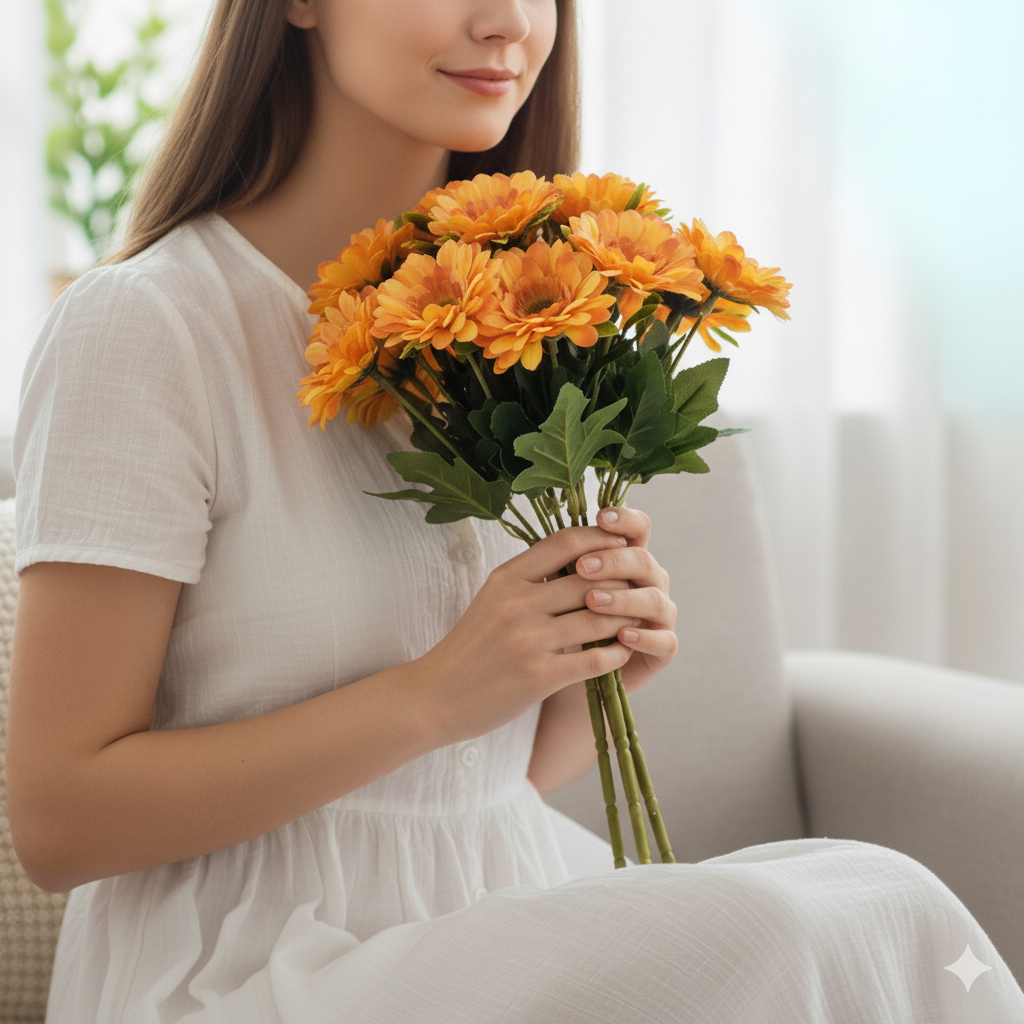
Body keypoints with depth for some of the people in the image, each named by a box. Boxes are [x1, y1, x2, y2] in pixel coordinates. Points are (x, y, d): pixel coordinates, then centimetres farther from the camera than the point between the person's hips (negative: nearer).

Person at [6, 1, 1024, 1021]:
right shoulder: (142, 324, -11)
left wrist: (597, 664, -7)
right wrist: (433, 693, -20)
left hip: (519, 918, 6)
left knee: (883, 890, -20)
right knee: (769, 938, -27)